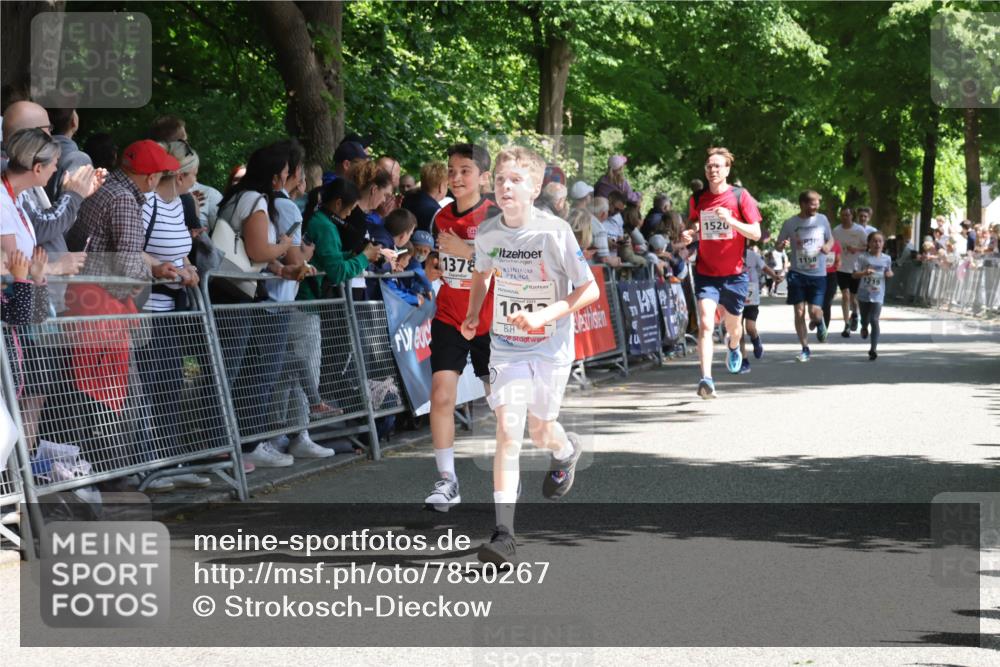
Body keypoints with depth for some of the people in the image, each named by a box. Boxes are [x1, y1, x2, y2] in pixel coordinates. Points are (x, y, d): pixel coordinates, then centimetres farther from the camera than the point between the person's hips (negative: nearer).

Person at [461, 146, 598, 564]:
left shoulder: (555, 232, -18)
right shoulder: (487, 234, -6)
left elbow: (589, 291, -13)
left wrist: (544, 315, -24)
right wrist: (473, 315, 3)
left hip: (551, 346, -2)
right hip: (506, 346, 2)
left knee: (539, 429, 12)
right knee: (508, 429, -13)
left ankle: (566, 452, 53)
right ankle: (503, 534, -18)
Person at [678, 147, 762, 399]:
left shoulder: (740, 197, -4)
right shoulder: (698, 199, 4)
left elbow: (756, 233, -6)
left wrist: (731, 221, -22)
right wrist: (689, 235, -4)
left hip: (734, 274, 0)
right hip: (705, 272, 0)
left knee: (733, 325, 16)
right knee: (705, 324, -18)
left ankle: (734, 349, 53)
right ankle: (706, 379, -27)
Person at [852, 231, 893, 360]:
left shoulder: (886, 259, 4)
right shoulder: (863, 258, -5)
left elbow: (888, 274, 19)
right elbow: (855, 274, -6)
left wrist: (890, 274, -4)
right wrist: (865, 272, -24)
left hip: (877, 295, 0)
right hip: (863, 294, 0)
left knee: (874, 320, -12)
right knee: (865, 320, 12)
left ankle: (873, 349, -11)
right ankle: (864, 328, 50)